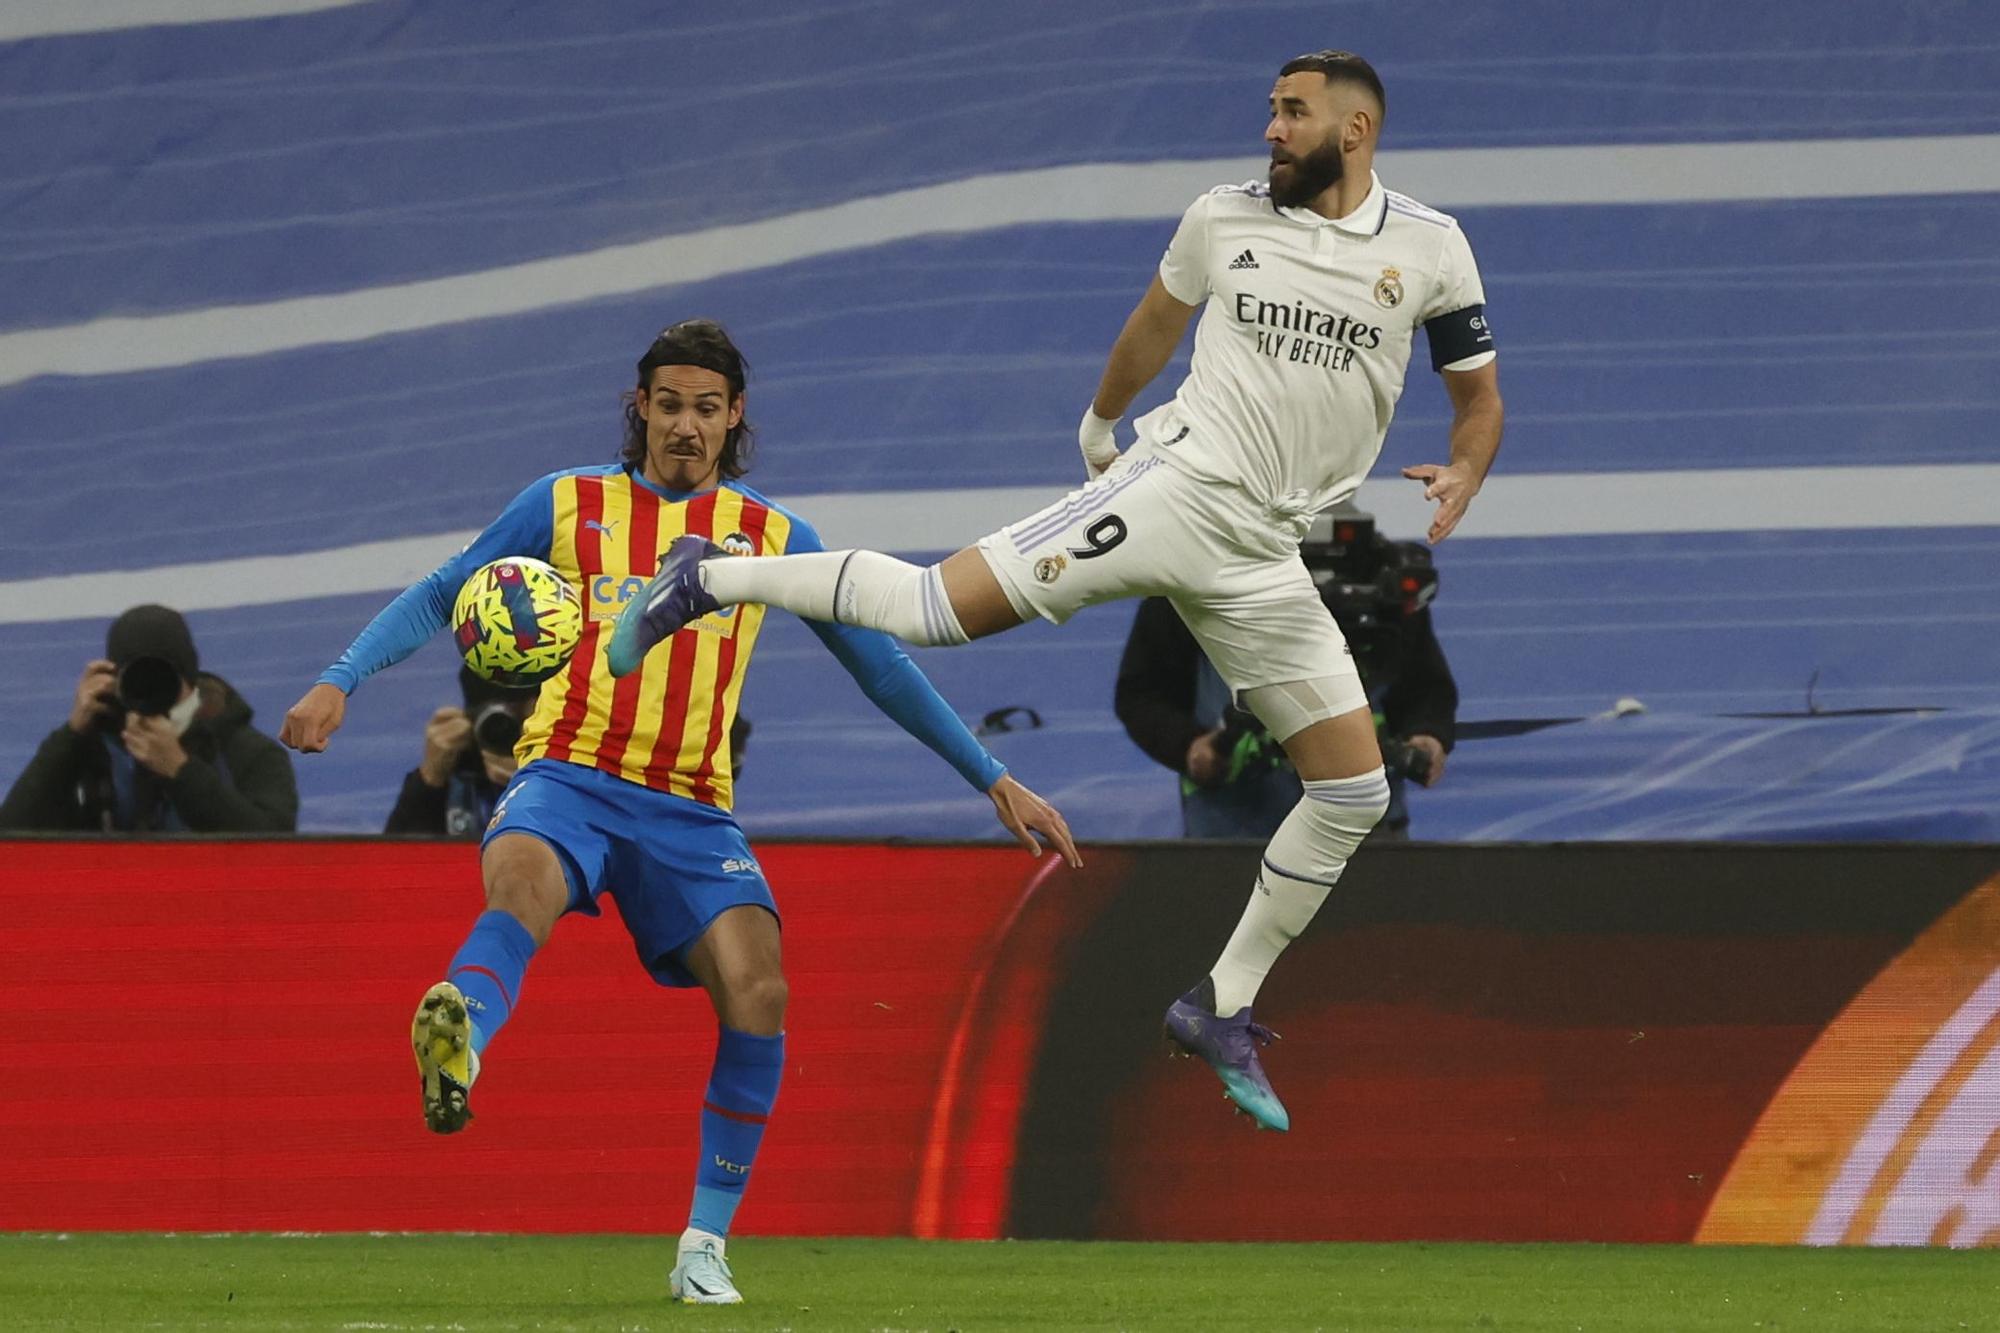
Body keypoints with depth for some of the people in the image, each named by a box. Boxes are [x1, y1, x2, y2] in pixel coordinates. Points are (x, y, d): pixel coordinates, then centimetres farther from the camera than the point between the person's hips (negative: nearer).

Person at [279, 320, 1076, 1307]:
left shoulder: (774, 538, 15)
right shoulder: (569, 505, 11)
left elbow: (882, 668, 20)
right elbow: (438, 598, 13)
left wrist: (994, 780, 18)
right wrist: (339, 682, -2)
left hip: (691, 812, 2)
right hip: (568, 779, -2)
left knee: (756, 989, -21)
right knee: (524, 879, -38)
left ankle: (706, 1245, -10)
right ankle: (457, 1056, -67)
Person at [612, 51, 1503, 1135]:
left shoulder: (1428, 249, 3)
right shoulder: (1225, 219, 4)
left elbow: (1479, 396, 11)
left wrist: (1463, 475, -10)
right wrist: (1099, 421, 34)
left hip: (1262, 556, 3)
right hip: (1176, 485, -3)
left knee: (1354, 791, -3)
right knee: (940, 608, -19)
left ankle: (1223, 1008, 11)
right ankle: (707, 579, 0)